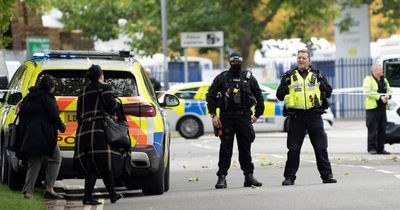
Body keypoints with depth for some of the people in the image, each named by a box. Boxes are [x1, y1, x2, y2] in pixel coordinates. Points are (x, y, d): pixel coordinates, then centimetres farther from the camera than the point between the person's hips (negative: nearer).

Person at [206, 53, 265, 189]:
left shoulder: (249, 78, 10)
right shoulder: (221, 78, 5)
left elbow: (259, 96, 17)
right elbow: (210, 96, 5)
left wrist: (257, 114, 10)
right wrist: (213, 115, -3)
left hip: (244, 117, 2)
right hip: (226, 117, -2)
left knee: (245, 147, 5)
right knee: (225, 148, -4)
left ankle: (249, 175, 11)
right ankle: (222, 177, -2)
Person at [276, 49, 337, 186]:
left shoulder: (316, 75, 11)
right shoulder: (289, 76, 9)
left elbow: (328, 92, 11)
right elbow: (279, 95, 9)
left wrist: (322, 85, -8)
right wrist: (286, 88, -10)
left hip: (314, 116, 0)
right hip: (296, 117, 0)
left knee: (321, 148, 3)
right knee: (293, 149, 1)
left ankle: (326, 175, 9)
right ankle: (289, 177, 8)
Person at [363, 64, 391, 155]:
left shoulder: (384, 80, 18)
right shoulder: (368, 79, -4)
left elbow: (388, 90, 17)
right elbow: (368, 91, -16)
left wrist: (387, 96, -7)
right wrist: (380, 97, -22)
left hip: (382, 107, 7)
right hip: (373, 107, -7)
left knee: (382, 129, 7)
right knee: (372, 129, -7)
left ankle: (380, 148, 13)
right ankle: (372, 149, -3)